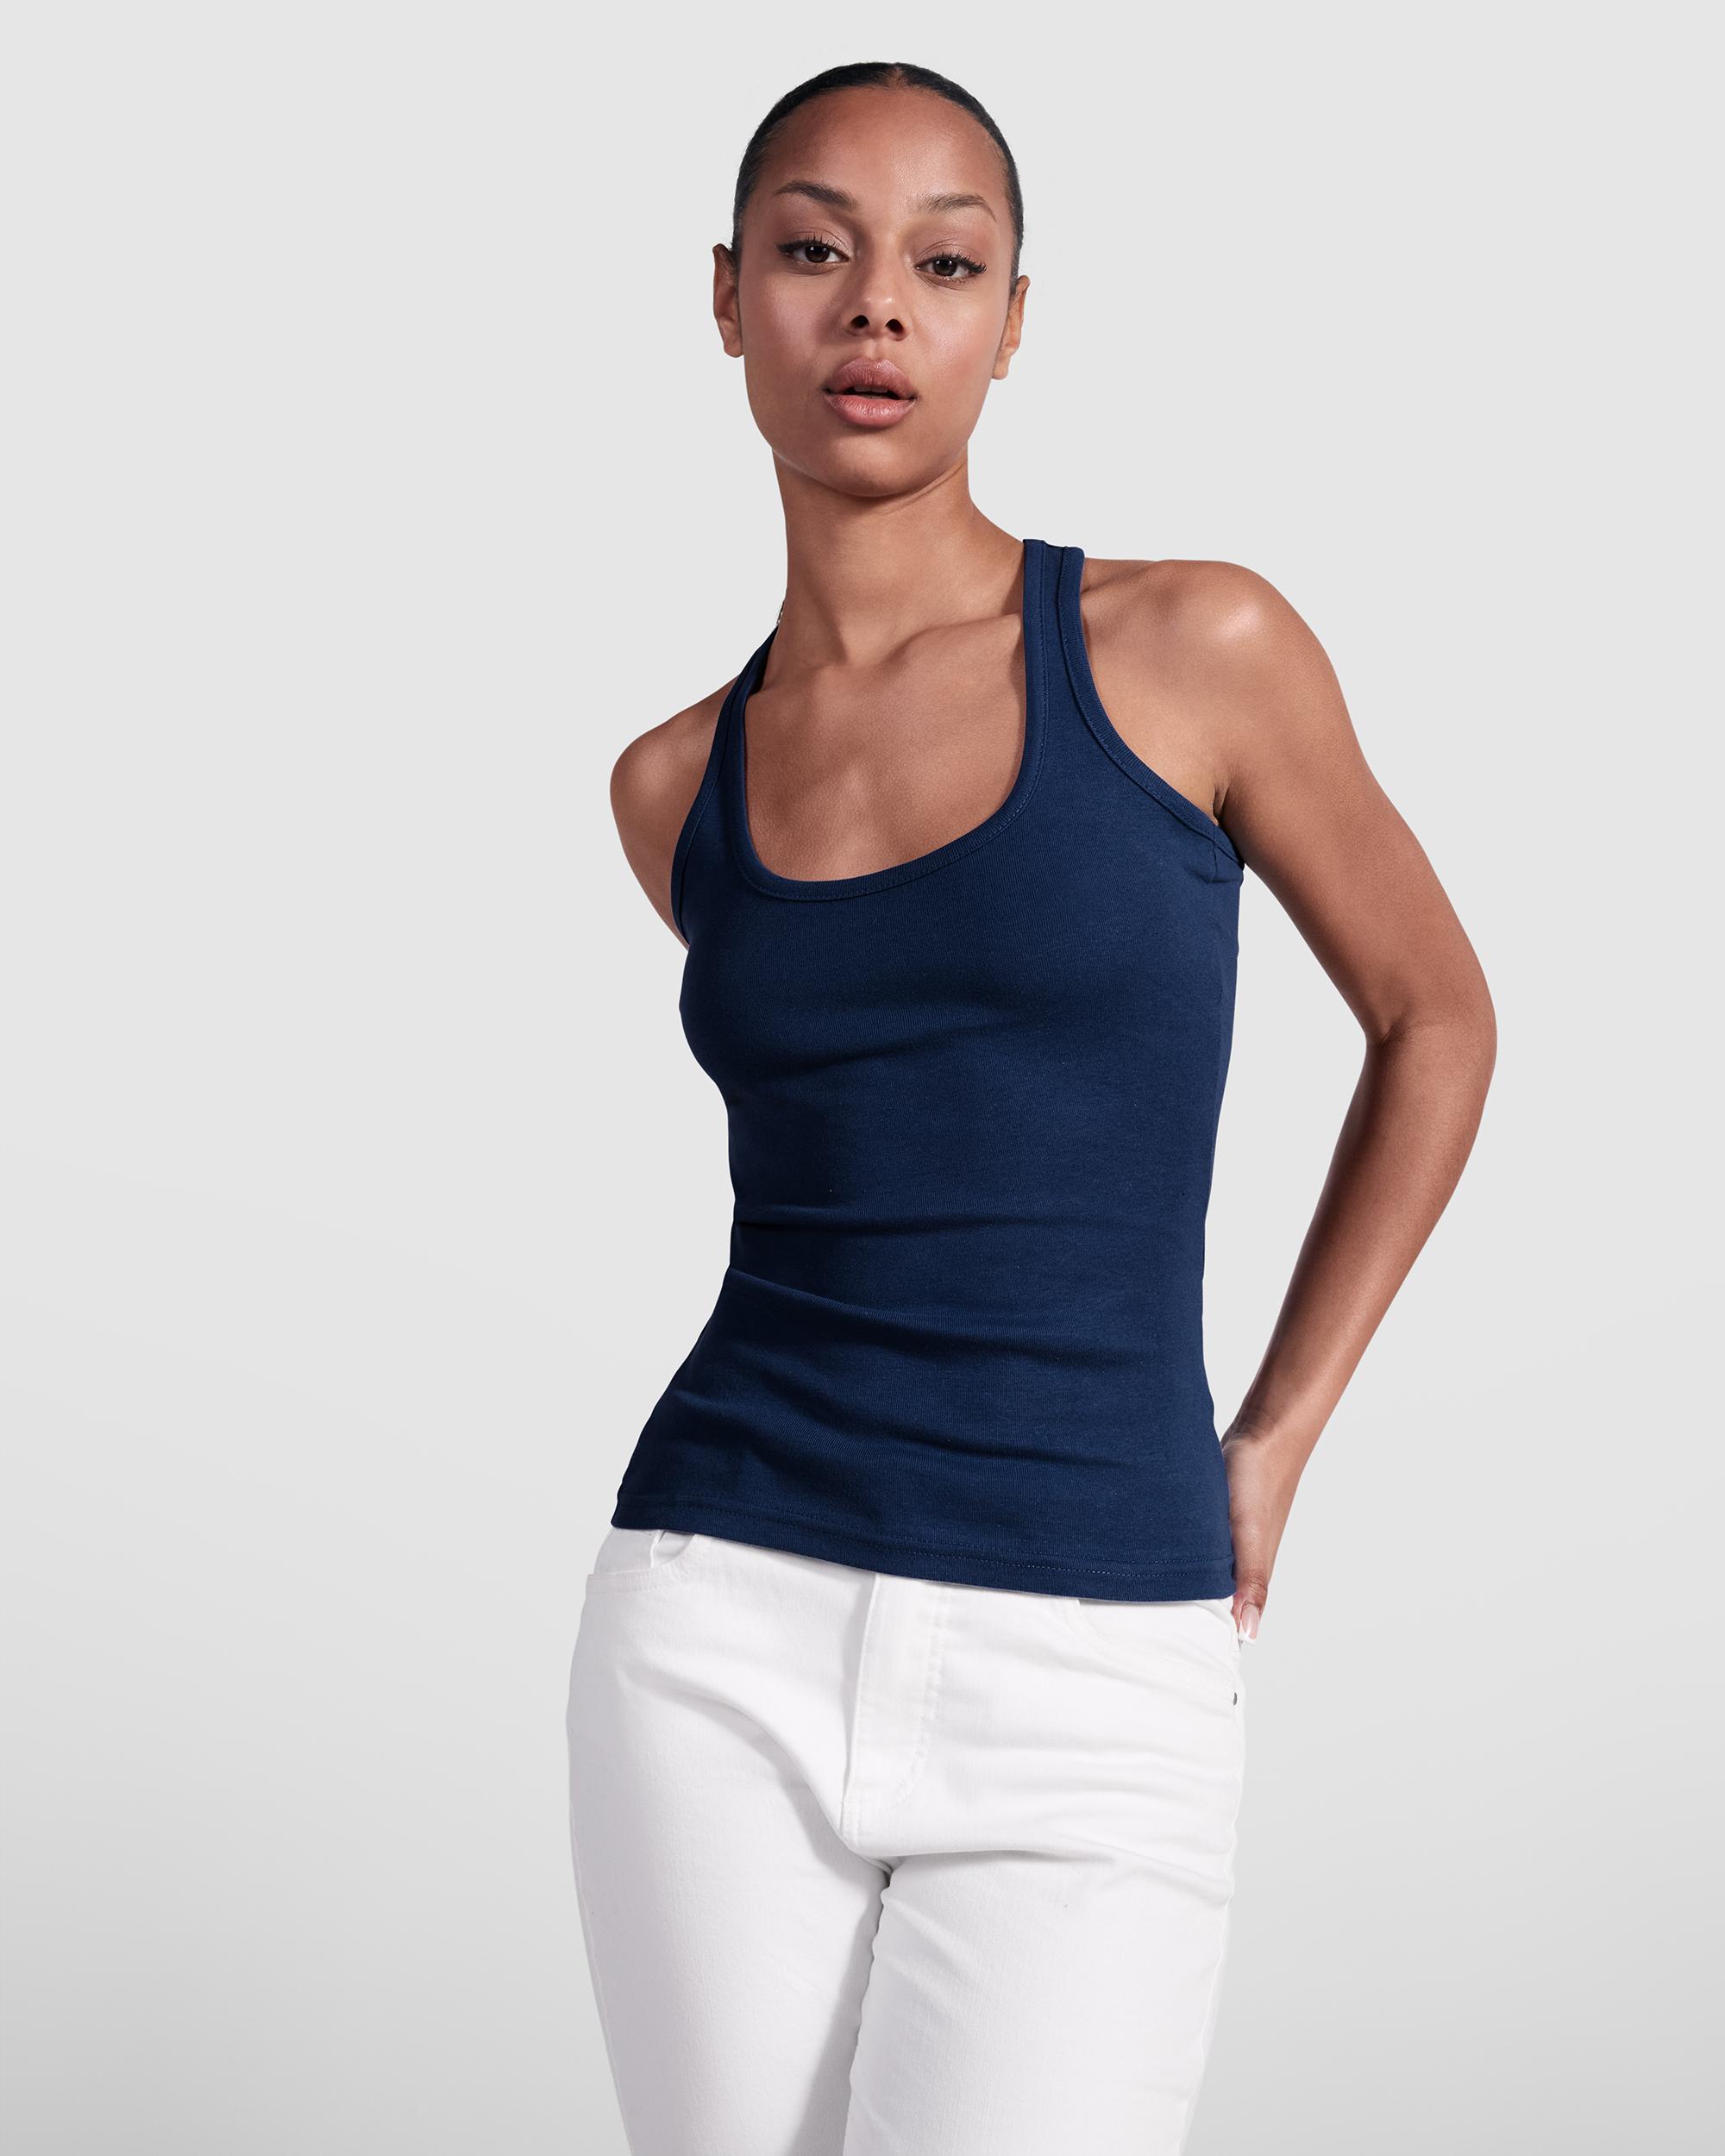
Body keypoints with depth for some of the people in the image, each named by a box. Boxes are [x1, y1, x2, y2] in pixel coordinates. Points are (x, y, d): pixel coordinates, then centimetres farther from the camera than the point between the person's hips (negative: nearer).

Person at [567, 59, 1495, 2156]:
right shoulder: (677, 785, 7)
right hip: (726, 1635, 3)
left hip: (1086, 1680, -3)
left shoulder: (1197, 649, -2)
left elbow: (1434, 1021, 10)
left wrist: (1267, 1446, 7)